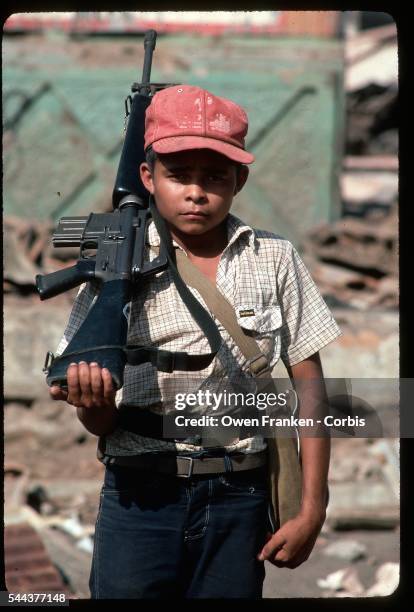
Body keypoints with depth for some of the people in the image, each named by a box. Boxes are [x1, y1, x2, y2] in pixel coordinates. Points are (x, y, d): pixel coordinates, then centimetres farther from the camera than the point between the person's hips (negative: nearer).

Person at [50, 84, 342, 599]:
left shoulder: (272, 259, 4)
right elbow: (99, 423, 0)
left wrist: (311, 510, -1)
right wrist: (95, 403, -23)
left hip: (240, 500, 1)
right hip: (140, 496, -1)